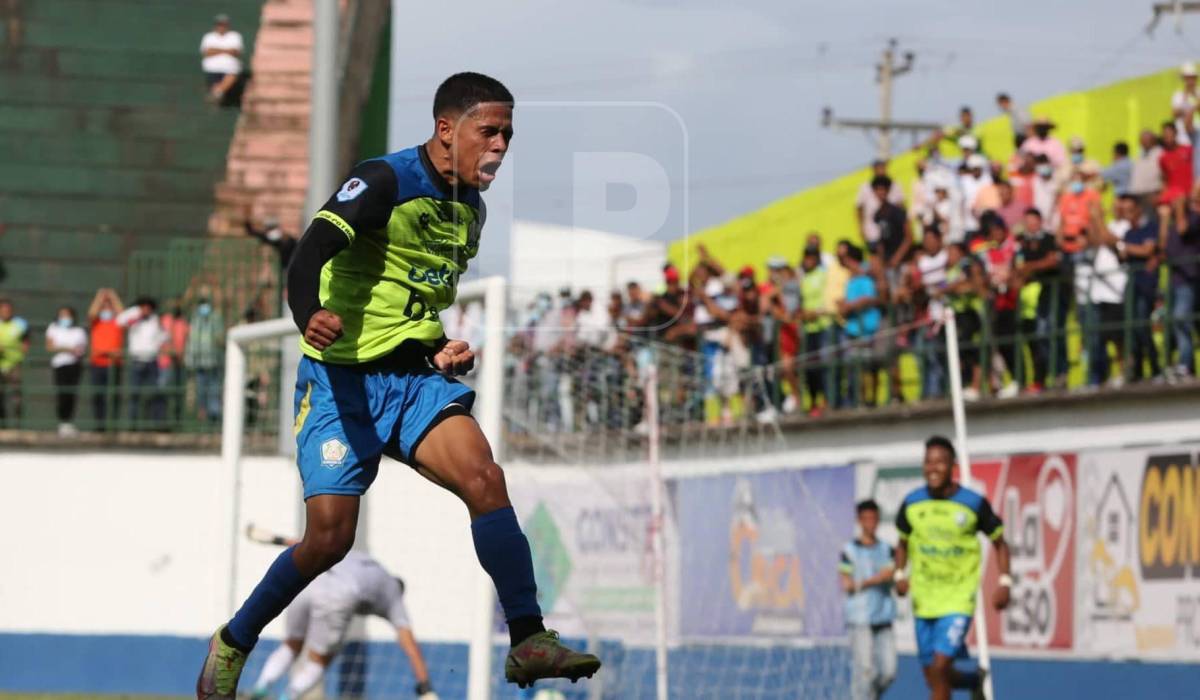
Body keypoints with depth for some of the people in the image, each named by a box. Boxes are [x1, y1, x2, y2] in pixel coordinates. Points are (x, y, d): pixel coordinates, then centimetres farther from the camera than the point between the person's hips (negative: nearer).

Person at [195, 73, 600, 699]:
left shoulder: (470, 208, 11)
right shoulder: (384, 180, -12)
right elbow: (310, 254, -27)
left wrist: (443, 350, 9)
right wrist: (310, 316, -47)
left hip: (416, 378, 6)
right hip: (343, 380, -6)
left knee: (484, 477, -20)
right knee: (329, 537, -9)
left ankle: (528, 641, -22)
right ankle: (232, 644, 14)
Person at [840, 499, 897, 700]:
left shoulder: (886, 550, 13)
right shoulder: (849, 550, 1)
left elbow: (890, 572, -2)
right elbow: (846, 584, -4)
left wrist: (864, 582, -14)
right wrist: (878, 579, -4)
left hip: (883, 617, 4)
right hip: (860, 618, -4)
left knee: (888, 671, 0)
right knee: (865, 669, -10)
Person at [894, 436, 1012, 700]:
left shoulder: (974, 504, -8)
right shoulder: (912, 503, 0)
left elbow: (999, 543, 3)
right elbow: (902, 543, 17)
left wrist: (1004, 582, -9)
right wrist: (900, 574, 0)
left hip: (958, 600, -4)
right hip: (924, 601, 4)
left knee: (940, 666, -19)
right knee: (933, 676, 9)